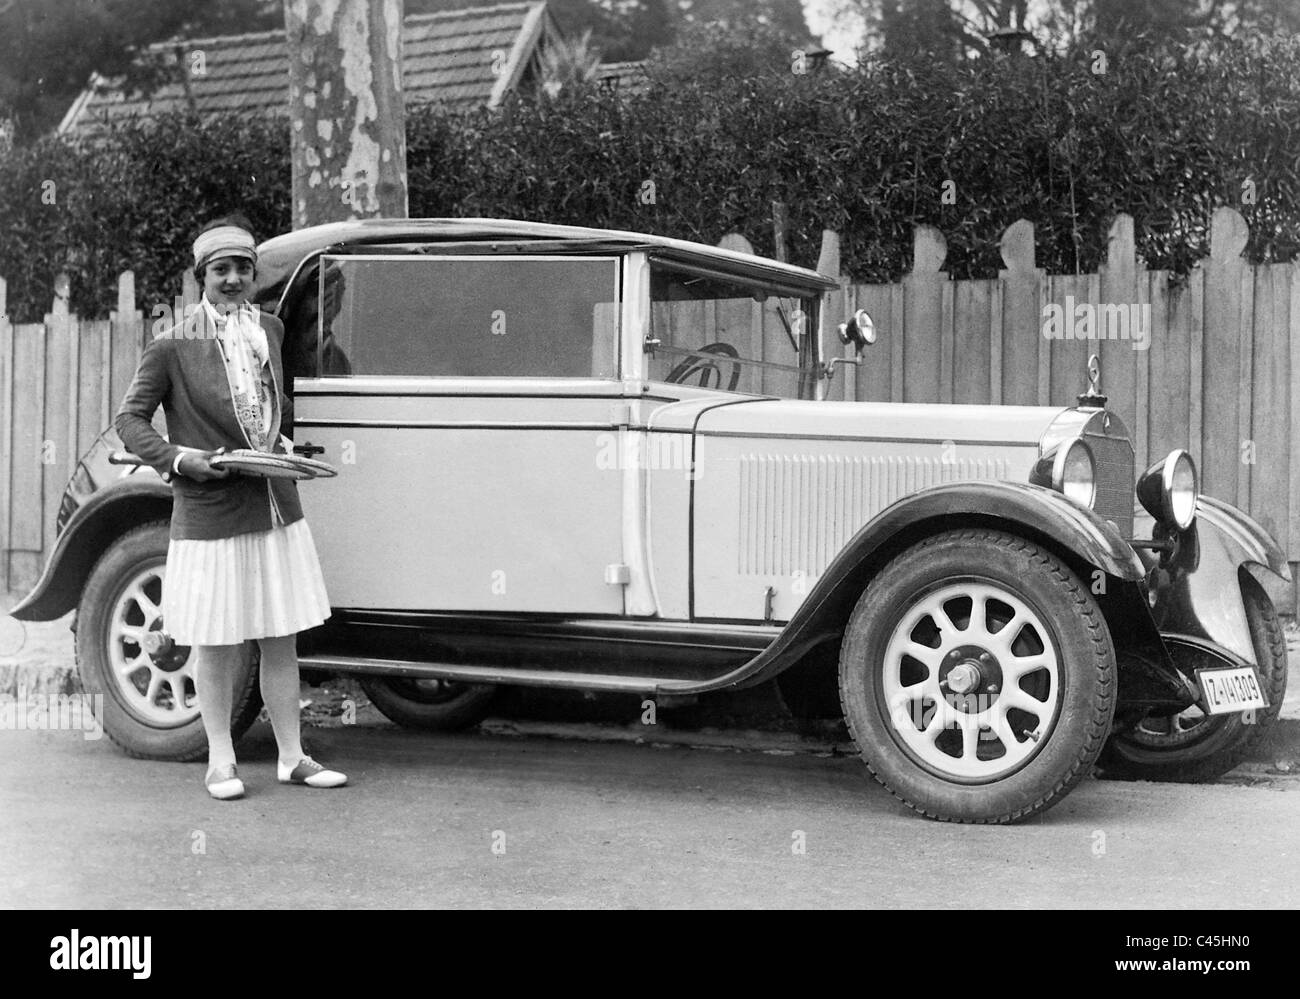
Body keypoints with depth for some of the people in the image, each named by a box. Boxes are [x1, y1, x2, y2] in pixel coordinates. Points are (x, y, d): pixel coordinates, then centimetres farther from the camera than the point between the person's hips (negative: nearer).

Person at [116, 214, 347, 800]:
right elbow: (129, 419, -3)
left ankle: (292, 757, 19)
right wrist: (178, 458, -17)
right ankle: (220, 761, 18)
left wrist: (278, 443, 7)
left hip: (277, 509, 5)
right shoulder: (172, 347, -7)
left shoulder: (269, 329, 9)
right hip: (209, 515, -5)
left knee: (281, 638, 10)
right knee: (217, 642, 4)